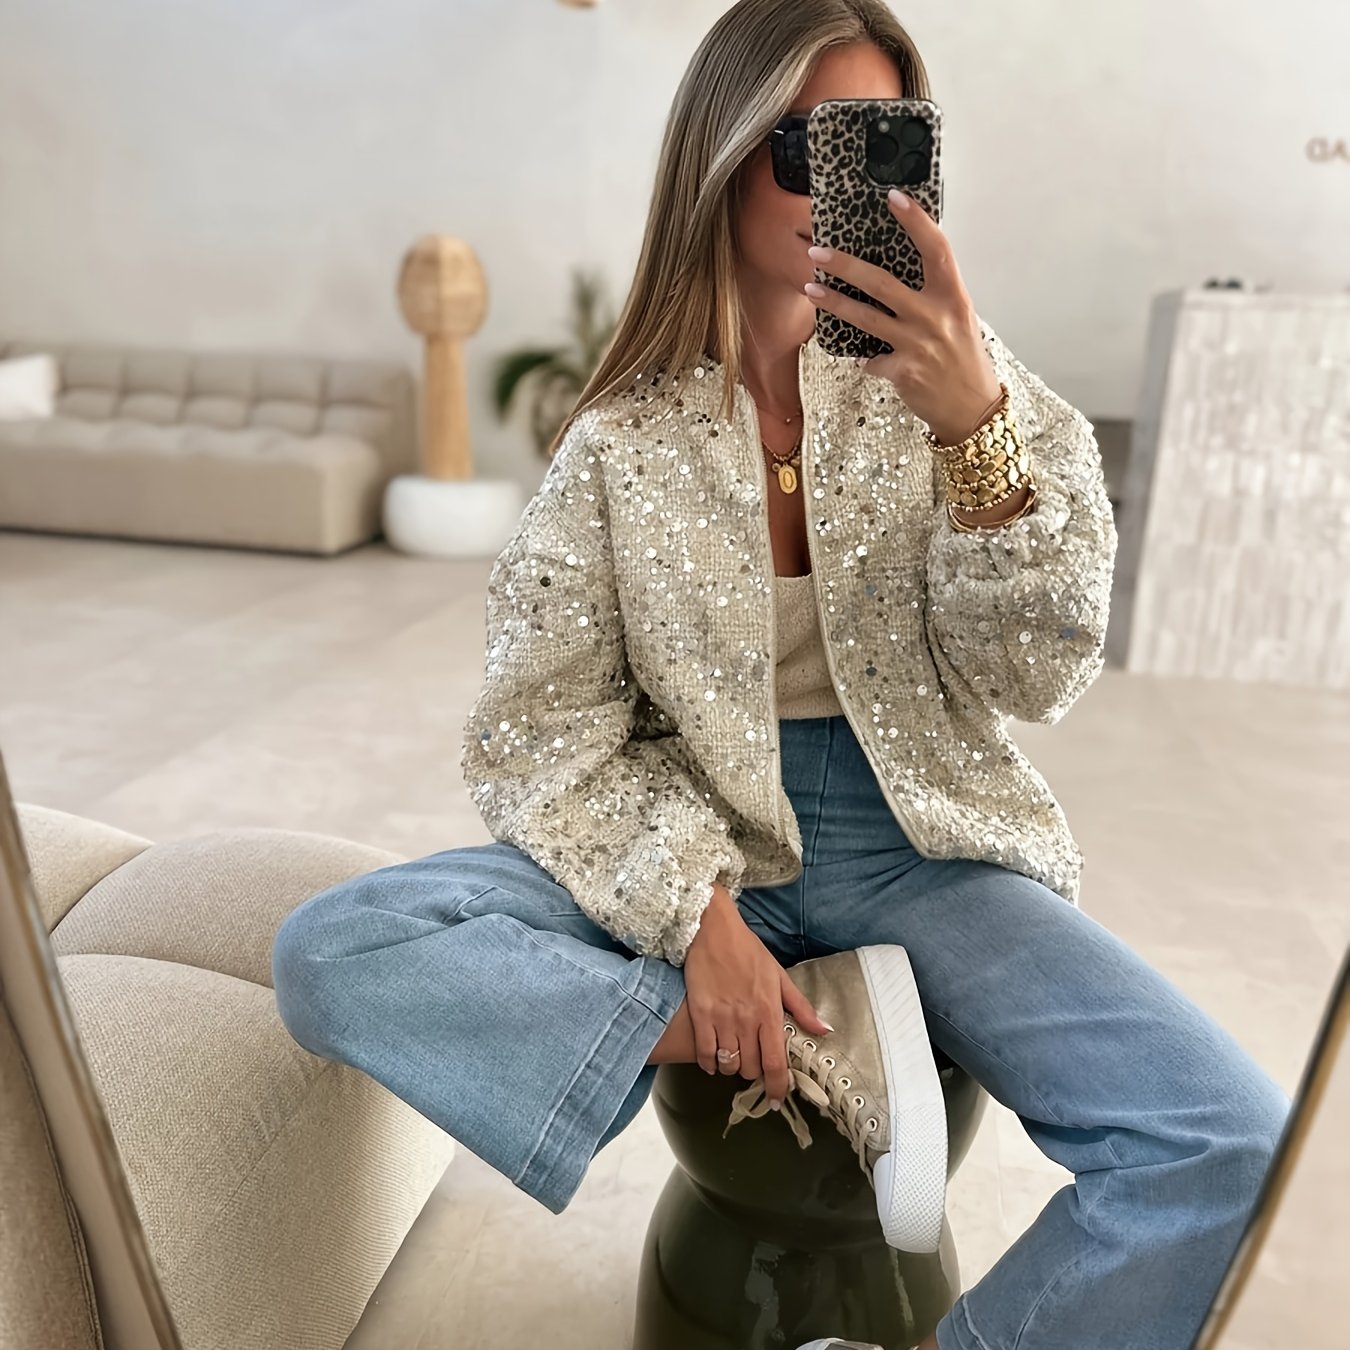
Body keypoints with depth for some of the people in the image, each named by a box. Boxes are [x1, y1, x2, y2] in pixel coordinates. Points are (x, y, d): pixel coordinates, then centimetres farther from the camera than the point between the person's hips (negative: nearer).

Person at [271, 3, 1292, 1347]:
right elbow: (537, 733, -5)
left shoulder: (940, 372, 0)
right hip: (697, 848, 0)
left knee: (1233, 1145, -21)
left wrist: (975, 425, -23)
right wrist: (694, 911, -19)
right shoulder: (623, 438, -3)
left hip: (915, 849, 1)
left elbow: (1033, 678, -8)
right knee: (331, 952, -19)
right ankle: (826, 1045, -16)